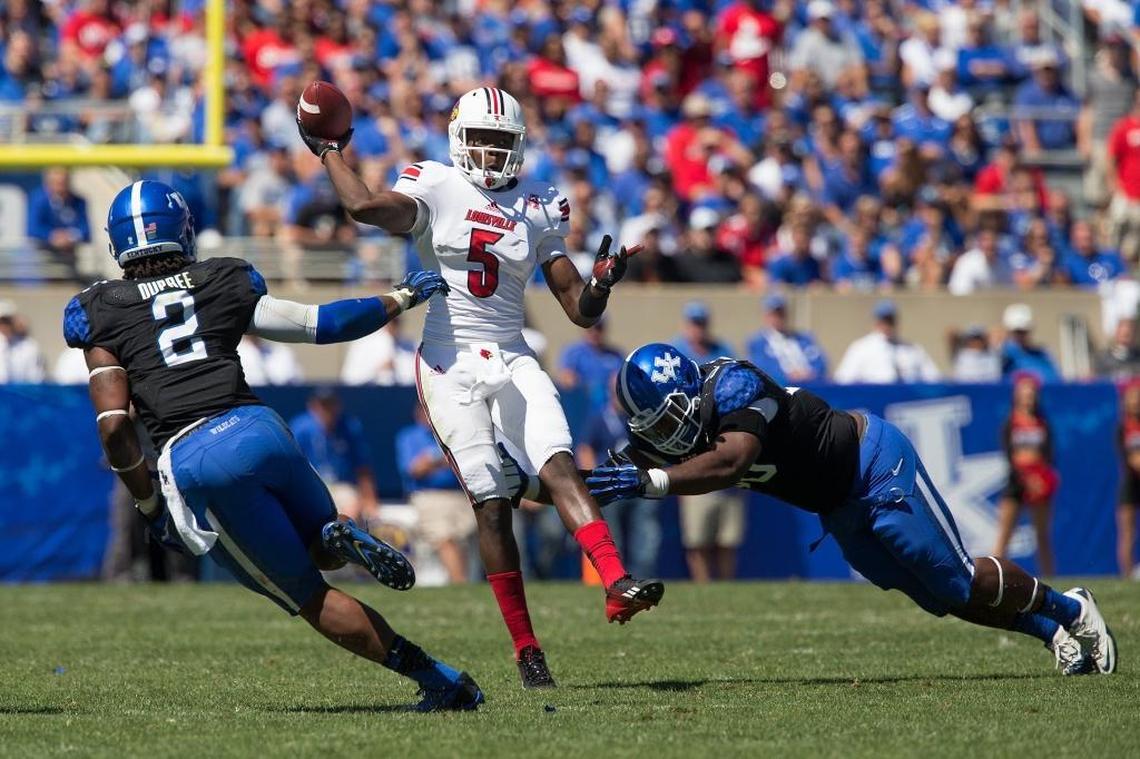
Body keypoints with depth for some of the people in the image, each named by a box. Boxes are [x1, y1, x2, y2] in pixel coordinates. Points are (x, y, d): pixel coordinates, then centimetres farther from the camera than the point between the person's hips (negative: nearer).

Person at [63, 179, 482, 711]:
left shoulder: (99, 313, 11)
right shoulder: (224, 284, 17)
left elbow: (114, 425, 2)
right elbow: (319, 324, 18)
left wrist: (149, 506, 13)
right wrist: (403, 298, 33)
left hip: (190, 462, -2)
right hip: (257, 429, 2)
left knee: (310, 597, 7)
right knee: (324, 547, 28)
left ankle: (441, 682, -6)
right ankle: (344, 541, -12)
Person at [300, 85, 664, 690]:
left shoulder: (539, 209, 10)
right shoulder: (435, 188, 0)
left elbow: (579, 309, 10)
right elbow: (366, 208, -21)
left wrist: (601, 284, -11)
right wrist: (328, 152, -10)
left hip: (513, 362, 3)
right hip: (450, 365, -3)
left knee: (559, 466, -20)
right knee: (491, 504, -8)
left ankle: (617, 584, -35)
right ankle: (525, 648, -5)